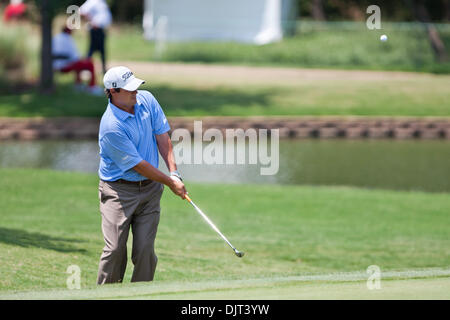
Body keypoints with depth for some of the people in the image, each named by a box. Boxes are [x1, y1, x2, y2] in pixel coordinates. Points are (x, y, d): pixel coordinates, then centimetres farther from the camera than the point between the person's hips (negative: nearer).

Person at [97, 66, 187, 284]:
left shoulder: (146, 100, 0)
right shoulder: (111, 126, -22)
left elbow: (162, 135, 3)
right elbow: (138, 165, -17)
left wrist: (174, 172, -7)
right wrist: (170, 182, -11)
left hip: (150, 187, 5)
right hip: (119, 190, -5)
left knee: (145, 250, -2)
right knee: (115, 249, -10)